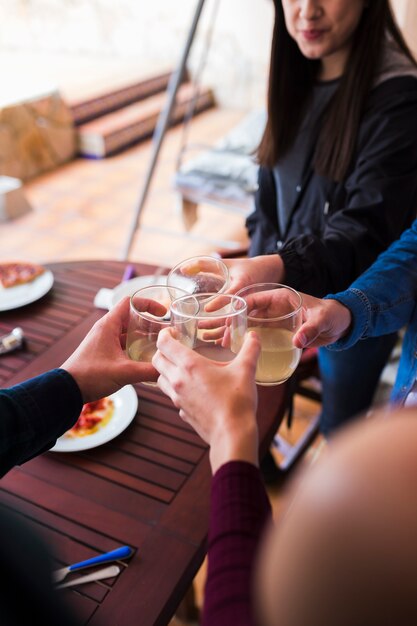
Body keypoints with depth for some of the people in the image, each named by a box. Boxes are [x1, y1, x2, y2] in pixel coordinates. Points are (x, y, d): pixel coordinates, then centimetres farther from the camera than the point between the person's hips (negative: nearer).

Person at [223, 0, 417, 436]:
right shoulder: (295, 78, 0)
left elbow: (368, 229, -27)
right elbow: (269, 192, 7)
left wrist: (281, 268, -43)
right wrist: (258, 270, 0)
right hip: (285, 293, 6)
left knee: (341, 428, 13)